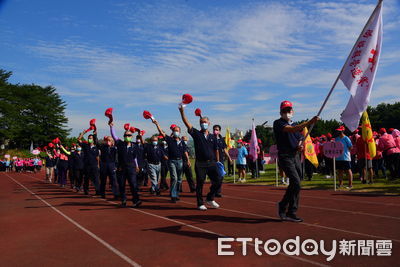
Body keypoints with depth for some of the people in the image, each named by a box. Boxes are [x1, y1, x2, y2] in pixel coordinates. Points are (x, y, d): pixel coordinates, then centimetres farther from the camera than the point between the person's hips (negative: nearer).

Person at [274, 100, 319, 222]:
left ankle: (290, 213, 19)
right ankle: (283, 207, -3)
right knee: (296, 183, -17)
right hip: (285, 156, -7)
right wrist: (309, 122, -32)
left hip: (296, 156, 7)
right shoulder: (278, 123, -5)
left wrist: (300, 147, -3)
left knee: (295, 185, 8)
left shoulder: (296, 125, 19)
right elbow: (292, 129, -23)